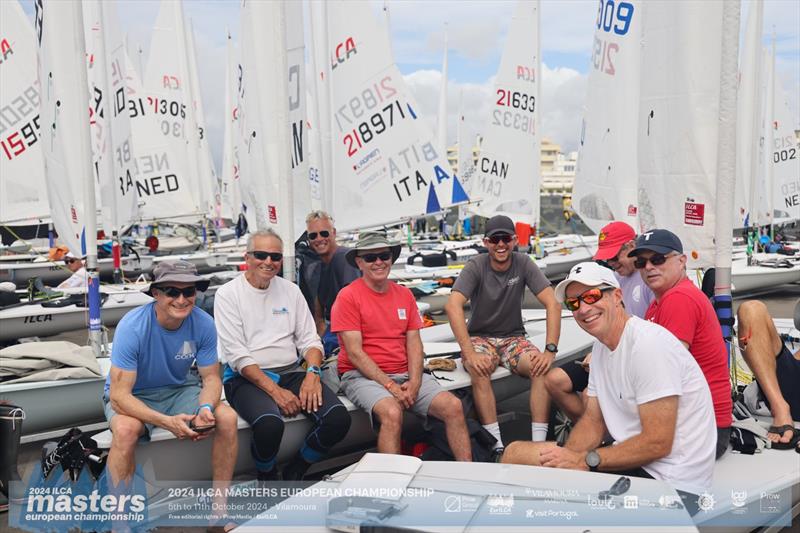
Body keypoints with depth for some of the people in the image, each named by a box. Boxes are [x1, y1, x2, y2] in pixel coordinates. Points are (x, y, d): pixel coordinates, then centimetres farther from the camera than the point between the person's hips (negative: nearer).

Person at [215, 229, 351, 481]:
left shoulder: (290, 290, 14)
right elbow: (237, 355, -9)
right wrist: (275, 390, -19)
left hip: (291, 372, 5)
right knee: (270, 423, -36)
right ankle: (267, 479, -4)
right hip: (247, 378, -4)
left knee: (338, 418, -21)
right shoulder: (228, 294, -1)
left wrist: (312, 373, -11)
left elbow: (309, 339, 11)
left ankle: (294, 473, 3)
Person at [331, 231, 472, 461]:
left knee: (453, 406, -14)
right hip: (363, 376, -5)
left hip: (405, 375, 6)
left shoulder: (404, 295, 13)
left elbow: (414, 343, 9)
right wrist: (390, 386, -17)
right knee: (392, 413, -34)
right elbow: (355, 353, -10)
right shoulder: (348, 297, -5)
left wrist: (414, 382, -9)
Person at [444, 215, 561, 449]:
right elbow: (453, 306, -26)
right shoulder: (475, 267, -11)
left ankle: (539, 442, -26)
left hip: (513, 338, 2)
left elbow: (553, 304, -13)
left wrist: (550, 350, -26)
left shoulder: (523, 263, -6)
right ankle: (497, 446, -31)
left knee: (543, 368, -29)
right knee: (479, 370, -35)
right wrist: (469, 353, -37)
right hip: (480, 337, -2)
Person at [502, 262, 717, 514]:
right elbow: (594, 420, 12)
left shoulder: (649, 344, -21)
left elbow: (657, 443, -23)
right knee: (515, 451, 4)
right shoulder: (601, 346, 9)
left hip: (668, 481, -9)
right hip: (630, 460, 9)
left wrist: (584, 460, -17)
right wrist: (565, 458, -9)